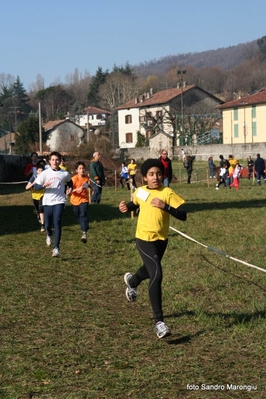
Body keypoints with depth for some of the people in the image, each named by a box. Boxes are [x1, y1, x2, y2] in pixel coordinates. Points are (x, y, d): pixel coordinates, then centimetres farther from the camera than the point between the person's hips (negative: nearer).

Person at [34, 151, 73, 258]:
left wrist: (70, 188, 3)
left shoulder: (65, 174, 1)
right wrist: (43, 185, -24)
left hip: (59, 202, -1)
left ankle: (56, 248, -17)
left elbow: (70, 182, 23)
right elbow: (36, 186, -5)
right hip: (47, 202, 1)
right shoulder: (45, 173, -3)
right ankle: (49, 235, 48)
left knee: (57, 222, -17)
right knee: (48, 224, 9)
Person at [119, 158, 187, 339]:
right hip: (145, 239, -2)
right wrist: (127, 207, 0)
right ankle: (159, 322, -17)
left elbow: (183, 215, -20)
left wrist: (165, 206, -32)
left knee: (150, 271, 27)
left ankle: (132, 281, 67)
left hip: (162, 240, 2)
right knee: (156, 274, -20)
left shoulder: (168, 193, -12)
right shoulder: (140, 192, -3)